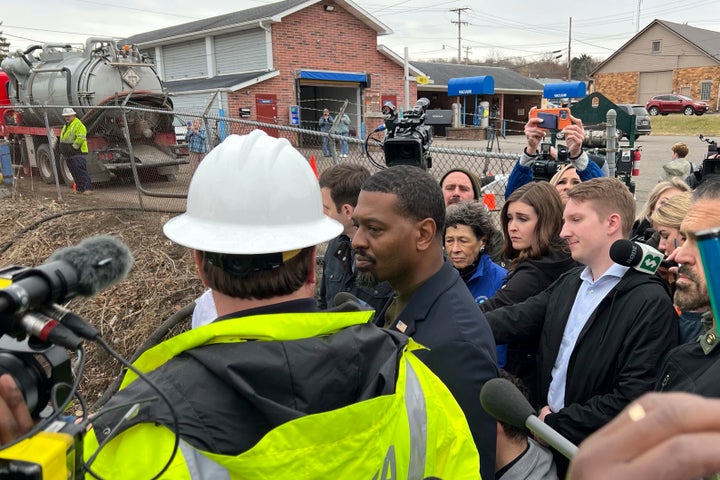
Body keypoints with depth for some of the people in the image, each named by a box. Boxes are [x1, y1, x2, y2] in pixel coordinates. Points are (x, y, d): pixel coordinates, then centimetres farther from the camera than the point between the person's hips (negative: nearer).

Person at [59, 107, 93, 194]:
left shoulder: (78, 125, -11)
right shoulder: (66, 126, 20)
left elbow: (80, 139, -21)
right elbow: (63, 139, 28)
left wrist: (73, 148, -18)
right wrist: (63, 151, 18)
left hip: (78, 154, -10)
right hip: (69, 155, 10)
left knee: (81, 171, -14)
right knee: (74, 172, 11)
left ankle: (88, 188, -14)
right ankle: (79, 188, 16)